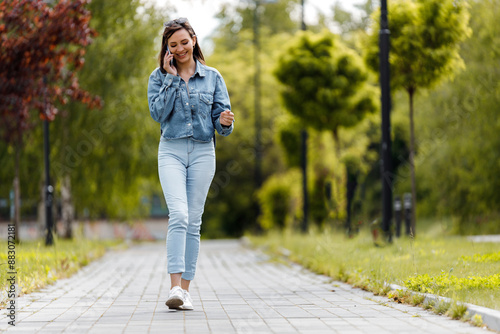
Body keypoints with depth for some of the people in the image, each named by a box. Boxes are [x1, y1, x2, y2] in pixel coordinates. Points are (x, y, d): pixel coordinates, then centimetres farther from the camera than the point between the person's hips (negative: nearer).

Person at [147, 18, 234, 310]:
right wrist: (172, 78, -9)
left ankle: (186, 289, 9)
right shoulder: (159, 77, 5)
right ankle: (176, 287, -23)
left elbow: (221, 116, 5)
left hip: (203, 152, 2)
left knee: (194, 221, 3)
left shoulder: (212, 77, 7)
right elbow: (158, 113, -9)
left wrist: (225, 122, -18)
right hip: (172, 151, -2)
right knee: (178, 215, -18)